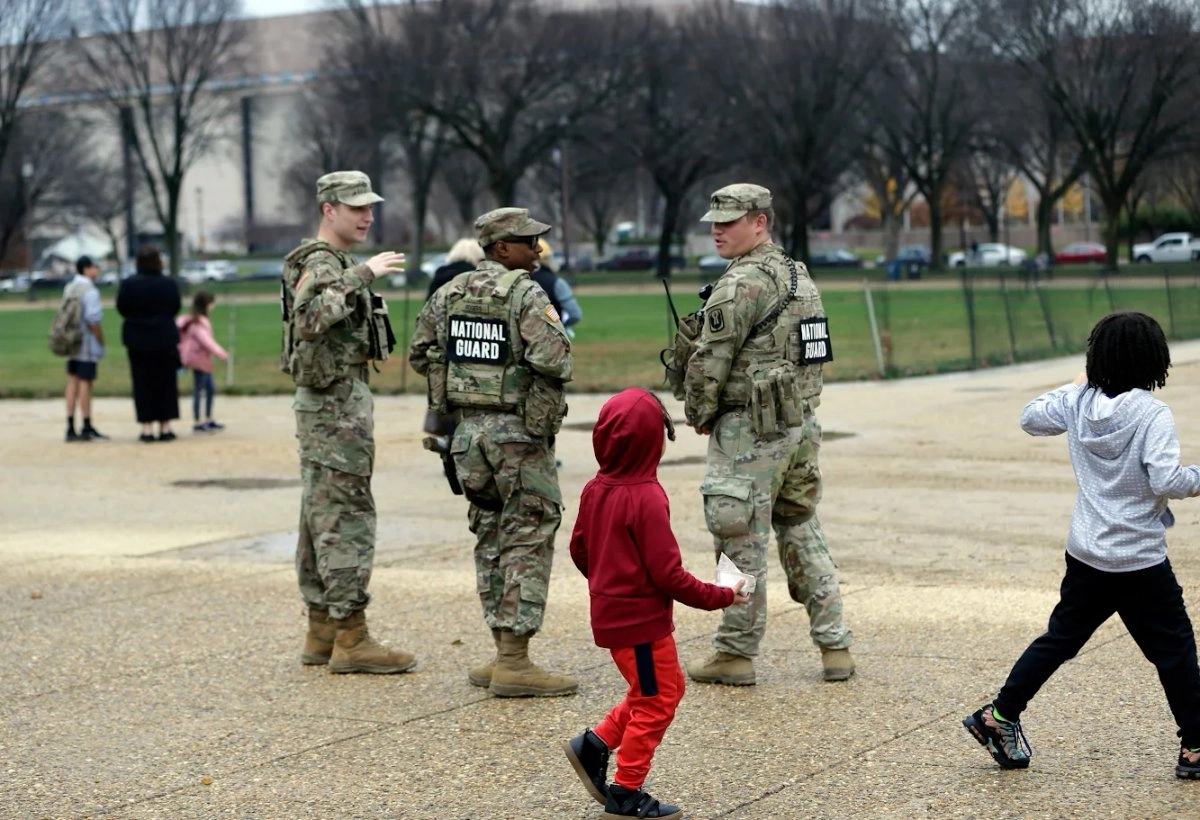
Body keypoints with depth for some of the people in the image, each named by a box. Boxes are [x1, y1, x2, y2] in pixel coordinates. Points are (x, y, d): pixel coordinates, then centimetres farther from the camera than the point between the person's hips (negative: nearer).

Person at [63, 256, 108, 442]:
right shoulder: (90, 290, -14)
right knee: (85, 383, -3)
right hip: (88, 344, -8)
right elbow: (93, 320, -19)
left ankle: (71, 428, 6)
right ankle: (87, 427, 1)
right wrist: (102, 342, -10)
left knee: (72, 382, 7)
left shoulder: (68, 288, 11)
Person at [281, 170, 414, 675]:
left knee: (322, 517, 11)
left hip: (328, 404, 11)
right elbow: (309, 319, -35)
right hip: (336, 404, -11)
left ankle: (322, 633, 16)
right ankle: (350, 639, -7)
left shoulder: (337, 264, 18)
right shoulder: (322, 265, -15)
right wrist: (361, 275, -37)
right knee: (348, 518, -9)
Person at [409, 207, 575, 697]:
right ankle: (514, 662, -5)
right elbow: (551, 357, -25)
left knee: (490, 540, 14)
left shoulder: (450, 294, 8)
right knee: (528, 543, -2)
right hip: (519, 431, -7)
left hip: (469, 429, 7)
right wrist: (560, 370, -4)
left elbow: (420, 354, 15)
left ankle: (505, 653, 18)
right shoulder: (524, 294, -14)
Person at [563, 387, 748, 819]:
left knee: (668, 687, 21)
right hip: (642, 619, -9)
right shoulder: (646, 498, -23)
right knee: (655, 702, 5)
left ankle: (595, 745, 20)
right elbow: (668, 574, -22)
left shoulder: (595, 489, 2)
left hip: (611, 613, 9)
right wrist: (720, 597, -12)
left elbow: (579, 550, 13)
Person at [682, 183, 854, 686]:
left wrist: (698, 415, -1)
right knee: (802, 534, 14)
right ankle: (835, 647, 13)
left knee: (743, 543, -2)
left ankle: (735, 654, 4)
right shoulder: (800, 277, 14)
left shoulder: (740, 284, -15)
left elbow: (709, 362, -15)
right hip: (802, 422, 9)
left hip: (750, 430, -9)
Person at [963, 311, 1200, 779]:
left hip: (1085, 556, 6)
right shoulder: (1152, 415, -17)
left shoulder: (1078, 402, 0)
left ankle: (999, 715, 19)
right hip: (1141, 564, -6)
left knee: (1059, 640, 17)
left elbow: (1031, 418, 16)